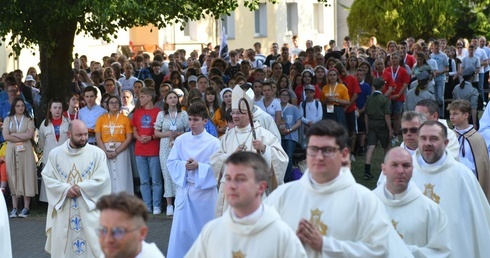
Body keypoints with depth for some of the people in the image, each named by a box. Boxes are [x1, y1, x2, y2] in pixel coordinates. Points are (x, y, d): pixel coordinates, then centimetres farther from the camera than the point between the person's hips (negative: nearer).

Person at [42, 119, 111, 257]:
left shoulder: (97, 153, -3)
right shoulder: (55, 154, 3)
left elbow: (102, 179, -8)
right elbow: (47, 178, 0)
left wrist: (81, 188, -16)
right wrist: (65, 189, -15)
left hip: (89, 207, -1)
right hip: (63, 208, 2)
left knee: (93, 245, 0)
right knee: (62, 246, 6)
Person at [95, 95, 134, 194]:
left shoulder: (125, 119, 4)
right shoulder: (101, 118, 8)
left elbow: (129, 138, -1)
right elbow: (98, 138, 3)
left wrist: (116, 151, -10)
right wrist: (106, 152, -9)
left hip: (121, 151, -1)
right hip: (105, 151, 1)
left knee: (121, 178, -5)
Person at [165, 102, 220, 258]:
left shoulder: (214, 142, -7)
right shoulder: (180, 140, 3)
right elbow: (171, 162, 4)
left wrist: (199, 166, -20)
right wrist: (184, 165, -15)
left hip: (205, 191, -2)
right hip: (184, 189, 2)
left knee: (204, 229, 7)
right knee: (181, 229, 3)